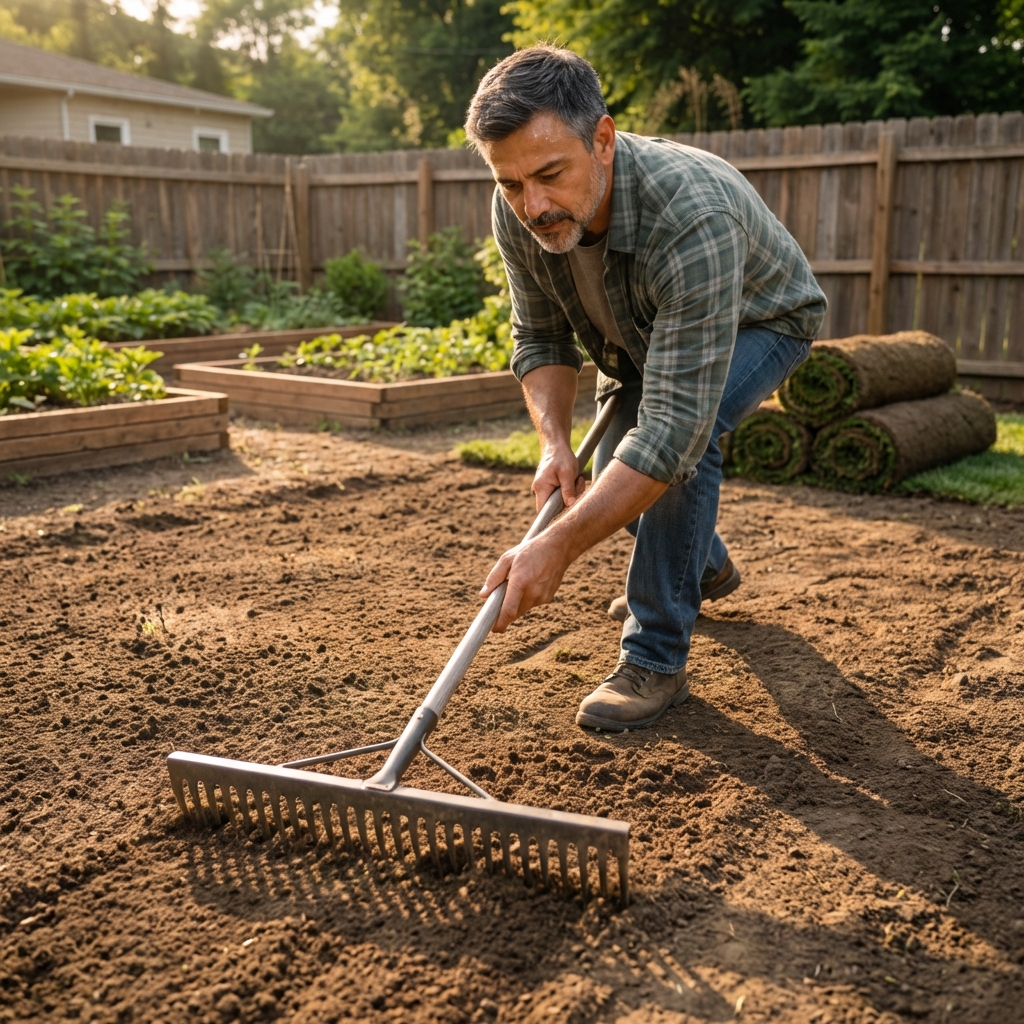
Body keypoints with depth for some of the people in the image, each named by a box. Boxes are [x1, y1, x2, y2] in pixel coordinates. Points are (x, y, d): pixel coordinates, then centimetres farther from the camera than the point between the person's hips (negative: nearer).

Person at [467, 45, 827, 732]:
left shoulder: (693, 217, -46)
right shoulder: (519, 213, -26)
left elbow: (674, 421, -49)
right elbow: (540, 338, -10)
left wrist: (558, 547, -51)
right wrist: (555, 441, -27)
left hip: (758, 320, -6)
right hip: (643, 334, 6)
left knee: (682, 440, -32)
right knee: (611, 480, 8)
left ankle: (656, 660, -17)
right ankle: (705, 567, 40)